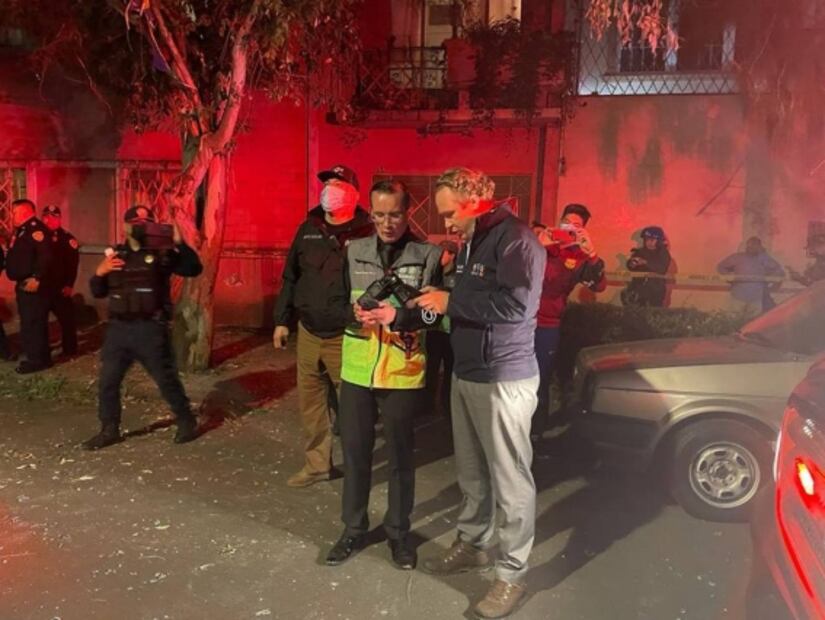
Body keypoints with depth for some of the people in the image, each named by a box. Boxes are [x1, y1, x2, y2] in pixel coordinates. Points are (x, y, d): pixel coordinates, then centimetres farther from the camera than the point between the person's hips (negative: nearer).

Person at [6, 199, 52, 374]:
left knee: (33, 322, -7)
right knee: (28, 322, 15)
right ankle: (36, 356, 22)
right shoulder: (22, 230, 19)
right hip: (23, 284, 11)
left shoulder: (36, 228, -15)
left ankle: (38, 359, -1)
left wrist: (36, 278, -30)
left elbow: (45, 256, -25)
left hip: (33, 284, -11)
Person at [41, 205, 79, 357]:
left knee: (66, 318, 0)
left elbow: (73, 262, -10)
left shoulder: (67, 238, -3)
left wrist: (69, 284, -17)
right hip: (42, 285, 5)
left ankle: (69, 349, 10)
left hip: (60, 286, -5)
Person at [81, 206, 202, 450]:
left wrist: (180, 243, -23)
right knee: (107, 381, 8)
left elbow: (194, 269, -12)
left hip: (150, 328, -4)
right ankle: (109, 430, 22)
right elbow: (97, 292, 13)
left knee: (167, 379, 3)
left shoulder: (162, 253, -2)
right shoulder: (115, 254, 12)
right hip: (118, 327, 5)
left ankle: (187, 422, 19)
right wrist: (100, 272, -7)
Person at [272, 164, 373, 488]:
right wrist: (282, 319, 13)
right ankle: (316, 464, 27)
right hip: (308, 332, 6)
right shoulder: (308, 229, 8)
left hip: (346, 336, -5)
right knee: (310, 401, 12)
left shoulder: (366, 233, -9)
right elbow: (291, 277, 14)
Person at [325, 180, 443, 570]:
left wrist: (398, 315, -28)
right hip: (357, 371, 3)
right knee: (354, 452, 13)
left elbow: (434, 312, -12)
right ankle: (353, 530, 31)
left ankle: (399, 532, 30)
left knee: (400, 456, 12)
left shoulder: (428, 256, -5)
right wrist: (355, 313, -16)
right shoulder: (353, 251, 5)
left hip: (403, 375, -2)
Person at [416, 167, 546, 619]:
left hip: (504, 379, -9)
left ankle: (511, 575, 12)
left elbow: (516, 304, -28)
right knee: (471, 472, 18)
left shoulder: (516, 239, -15)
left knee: (510, 480, 1)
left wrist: (450, 301, -19)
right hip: (466, 374, 9)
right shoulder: (470, 243, 16)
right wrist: (421, 306, 10)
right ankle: (471, 544, 34)